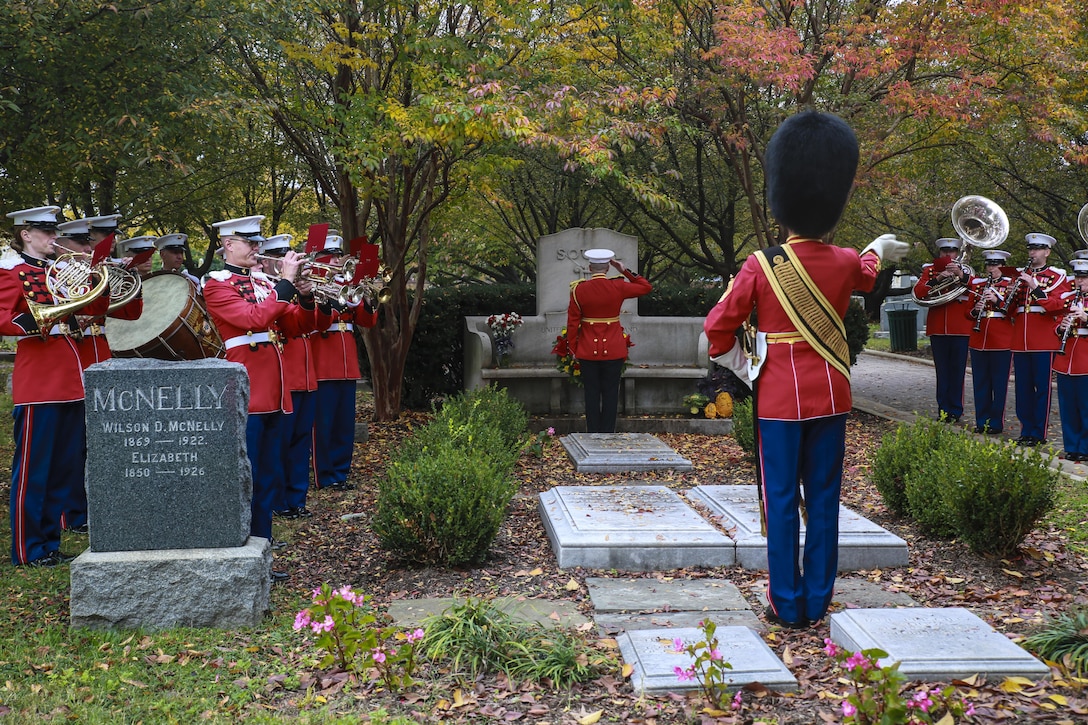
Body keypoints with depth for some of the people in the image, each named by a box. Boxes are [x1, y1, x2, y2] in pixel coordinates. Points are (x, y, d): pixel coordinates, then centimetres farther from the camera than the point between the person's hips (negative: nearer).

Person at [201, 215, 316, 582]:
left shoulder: (263, 282, 17)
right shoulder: (216, 284, -5)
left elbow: (295, 325, 15)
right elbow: (253, 318, -21)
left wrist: (305, 297, -2)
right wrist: (286, 284, -19)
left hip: (274, 394, 8)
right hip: (245, 395, -8)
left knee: (269, 479, 12)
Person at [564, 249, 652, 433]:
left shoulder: (579, 290, -6)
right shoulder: (618, 287, -7)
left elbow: (572, 323, -4)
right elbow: (646, 286, 9)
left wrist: (573, 349, 6)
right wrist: (625, 271, 6)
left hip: (588, 352, 0)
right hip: (614, 352, 0)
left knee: (591, 395, 7)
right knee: (611, 394, 7)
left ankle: (592, 434, 11)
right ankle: (608, 432, 10)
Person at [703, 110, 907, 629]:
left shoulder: (761, 267, -13)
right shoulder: (846, 264, -2)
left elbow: (718, 328, -8)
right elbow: (866, 270, 24)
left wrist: (746, 372, 9)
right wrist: (880, 247, 47)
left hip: (779, 400, -3)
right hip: (831, 397, 3)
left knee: (781, 502, 5)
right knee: (824, 500, 10)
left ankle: (787, 605, 11)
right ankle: (818, 601, 18)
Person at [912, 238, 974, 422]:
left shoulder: (965, 271, 9)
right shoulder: (930, 270, 10)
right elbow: (918, 292, -6)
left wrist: (961, 275, -24)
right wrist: (937, 279, -19)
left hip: (960, 329, -1)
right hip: (937, 329, 1)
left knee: (958, 371, 1)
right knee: (942, 371, 5)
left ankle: (956, 412, 7)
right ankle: (943, 410, 11)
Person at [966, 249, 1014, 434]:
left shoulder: (1011, 284, 3)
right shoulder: (976, 284, 13)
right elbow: (968, 312, 15)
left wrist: (997, 300, -18)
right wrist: (975, 309, -8)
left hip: (1002, 341, -4)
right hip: (978, 340, 4)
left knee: (999, 383, -1)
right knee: (980, 382, 6)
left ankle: (996, 423, 6)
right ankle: (981, 422, 14)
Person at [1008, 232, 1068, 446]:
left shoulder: (1056, 276, 3)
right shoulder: (1021, 275, 16)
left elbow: (1058, 306, -13)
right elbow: (1010, 310, 15)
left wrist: (1035, 287, -21)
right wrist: (1012, 294, -6)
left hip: (1044, 340, -4)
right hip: (1020, 340, 5)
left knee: (1042, 388, -1)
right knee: (1023, 388, 7)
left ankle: (1039, 434, 5)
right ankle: (1026, 430, 15)